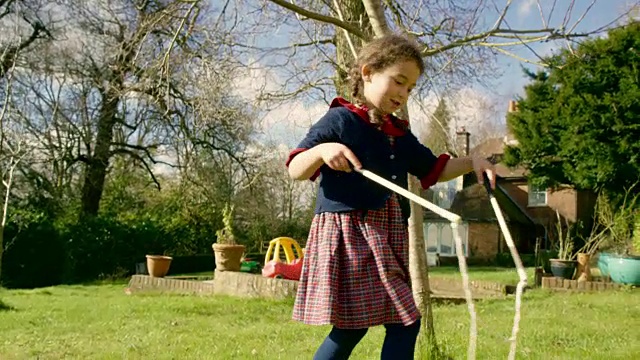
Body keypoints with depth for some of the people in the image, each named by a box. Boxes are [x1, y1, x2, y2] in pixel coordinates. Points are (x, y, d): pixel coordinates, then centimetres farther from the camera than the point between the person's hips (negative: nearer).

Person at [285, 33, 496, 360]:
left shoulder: (399, 134, 16)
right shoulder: (339, 120, -6)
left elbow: (434, 170, 26)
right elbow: (295, 170, -9)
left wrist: (471, 162, 10)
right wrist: (322, 151, -29)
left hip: (386, 240, 8)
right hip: (348, 237, -8)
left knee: (406, 323, 8)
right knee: (352, 326, -7)